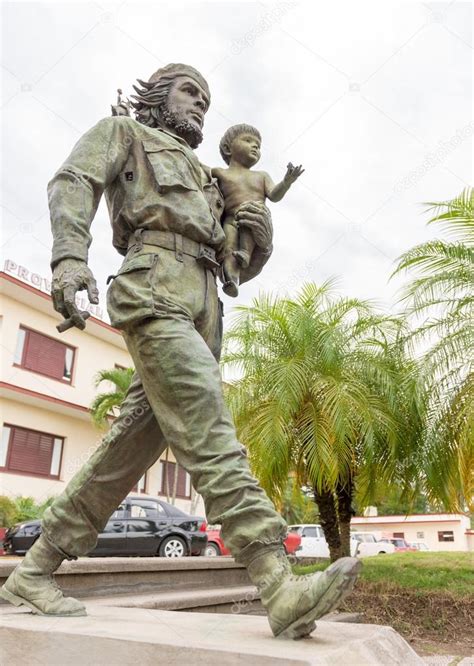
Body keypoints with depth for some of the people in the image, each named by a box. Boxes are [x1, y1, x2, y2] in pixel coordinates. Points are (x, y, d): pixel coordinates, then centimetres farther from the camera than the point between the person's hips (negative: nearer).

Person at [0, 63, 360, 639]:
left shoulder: (204, 181, 37)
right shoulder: (123, 132, 21)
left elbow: (242, 268, 31)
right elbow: (74, 182, 0)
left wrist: (262, 235, 7)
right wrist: (69, 255, -21)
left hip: (201, 310, 7)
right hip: (155, 288, -7)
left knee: (132, 444, 0)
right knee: (208, 432, -21)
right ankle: (282, 589, -26)